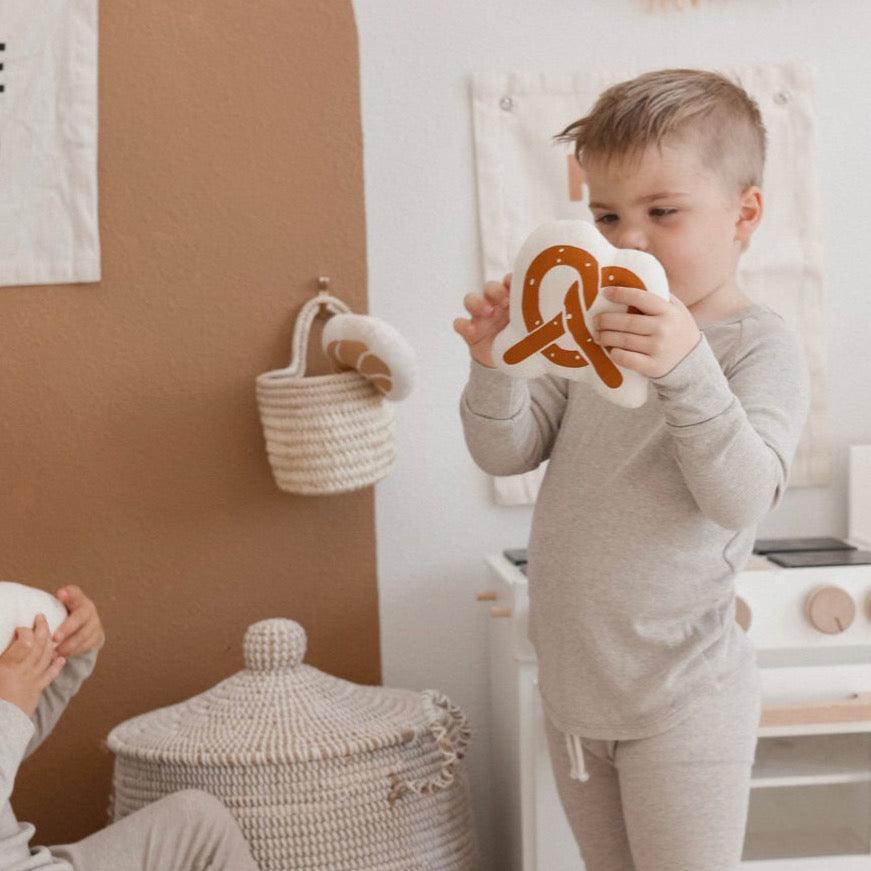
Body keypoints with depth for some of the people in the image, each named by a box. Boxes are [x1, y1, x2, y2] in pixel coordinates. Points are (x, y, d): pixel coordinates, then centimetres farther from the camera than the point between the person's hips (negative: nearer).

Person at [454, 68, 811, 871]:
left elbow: (742, 499, -25)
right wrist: (496, 364, -18)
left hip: (682, 707, -6)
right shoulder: (591, 330, 4)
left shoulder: (760, 345, -12)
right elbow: (508, 452, 2)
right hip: (573, 686, 6)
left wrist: (686, 369, -39)